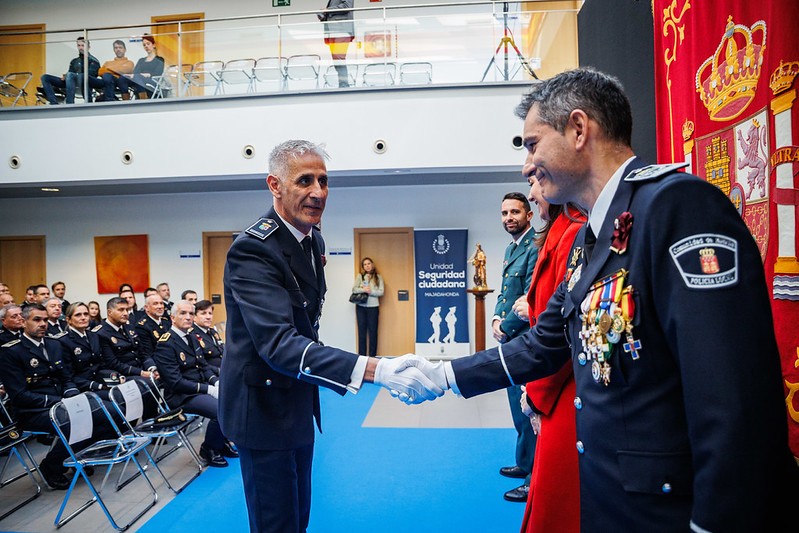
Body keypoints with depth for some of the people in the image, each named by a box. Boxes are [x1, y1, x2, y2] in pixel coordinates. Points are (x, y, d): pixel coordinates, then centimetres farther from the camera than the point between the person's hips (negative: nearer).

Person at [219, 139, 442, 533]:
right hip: (265, 404, -8)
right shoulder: (252, 250, -26)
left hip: (299, 400, 8)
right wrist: (373, 370, -46)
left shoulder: (314, 238, 3)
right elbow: (278, 343, -37)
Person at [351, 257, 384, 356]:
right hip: (361, 306, 1)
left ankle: (372, 355, 7)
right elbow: (354, 289, -2)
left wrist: (370, 291, -14)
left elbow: (381, 292, -4)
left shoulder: (378, 277, 5)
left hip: (373, 307, -1)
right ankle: (361, 355, 9)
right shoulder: (359, 276, 8)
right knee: (362, 330, 4)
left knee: (373, 331, 1)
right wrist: (363, 289, -18)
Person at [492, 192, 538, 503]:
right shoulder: (511, 249, 14)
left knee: (527, 408, -2)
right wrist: (497, 318, 0)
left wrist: (506, 327, -11)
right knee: (518, 406, 20)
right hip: (512, 340, 10)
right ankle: (524, 463, 37)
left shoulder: (535, 248, -17)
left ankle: (534, 480, 11)